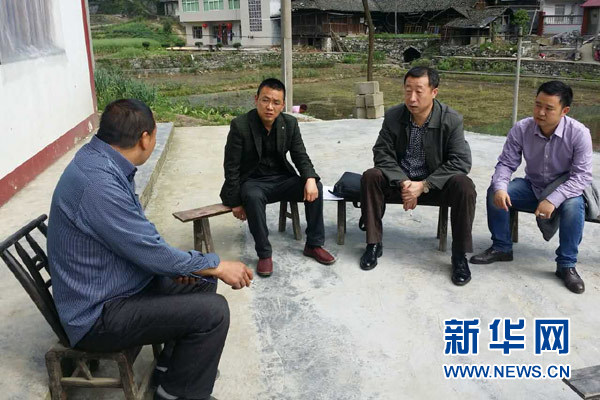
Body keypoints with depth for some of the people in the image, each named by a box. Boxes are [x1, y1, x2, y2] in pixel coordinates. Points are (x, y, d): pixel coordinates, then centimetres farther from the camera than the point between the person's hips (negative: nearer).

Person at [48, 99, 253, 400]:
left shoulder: (99, 160, 0)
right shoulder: (98, 183, -30)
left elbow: (138, 234, 11)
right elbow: (152, 253, -25)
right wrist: (218, 265, -13)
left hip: (119, 283, 10)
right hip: (98, 315, -10)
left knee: (202, 281, 13)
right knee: (213, 311, -18)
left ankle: (174, 362, 26)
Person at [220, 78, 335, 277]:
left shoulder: (290, 123, -3)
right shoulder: (240, 125, -15)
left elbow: (300, 156, 0)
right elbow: (231, 167, -12)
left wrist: (310, 179, -21)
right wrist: (235, 202, -14)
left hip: (281, 179, 4)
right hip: (252, 181, -4)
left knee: (315, 187, -19)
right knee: (254, 197, -37)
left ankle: (314, 244, -3)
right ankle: (264, 254, -20)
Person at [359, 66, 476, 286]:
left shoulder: (451, 120, -14)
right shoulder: (393, 116, -8)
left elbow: (461, 161, -18)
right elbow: (382, 154, -8)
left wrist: (424, 185, -26)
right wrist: (403, 182, -24)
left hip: (434, 183, -2)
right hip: (400, 180, 2)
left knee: (464, 186, -31)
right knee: (370, 177, -25)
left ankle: (459, 255, -16)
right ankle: (374, 244, -12)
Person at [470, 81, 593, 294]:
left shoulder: (579, 133, -23)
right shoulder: (521, 128, -17)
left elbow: (582, 176, -24)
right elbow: (506, 163, -13)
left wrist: (553, 199, -38)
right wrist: (500, 187, -35)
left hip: (565, 190, -2)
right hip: (532, 187, 3)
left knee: (573, 205, -36)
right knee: (494, 192, -21)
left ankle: (566, 265, -17)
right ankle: (501, 248, -2)